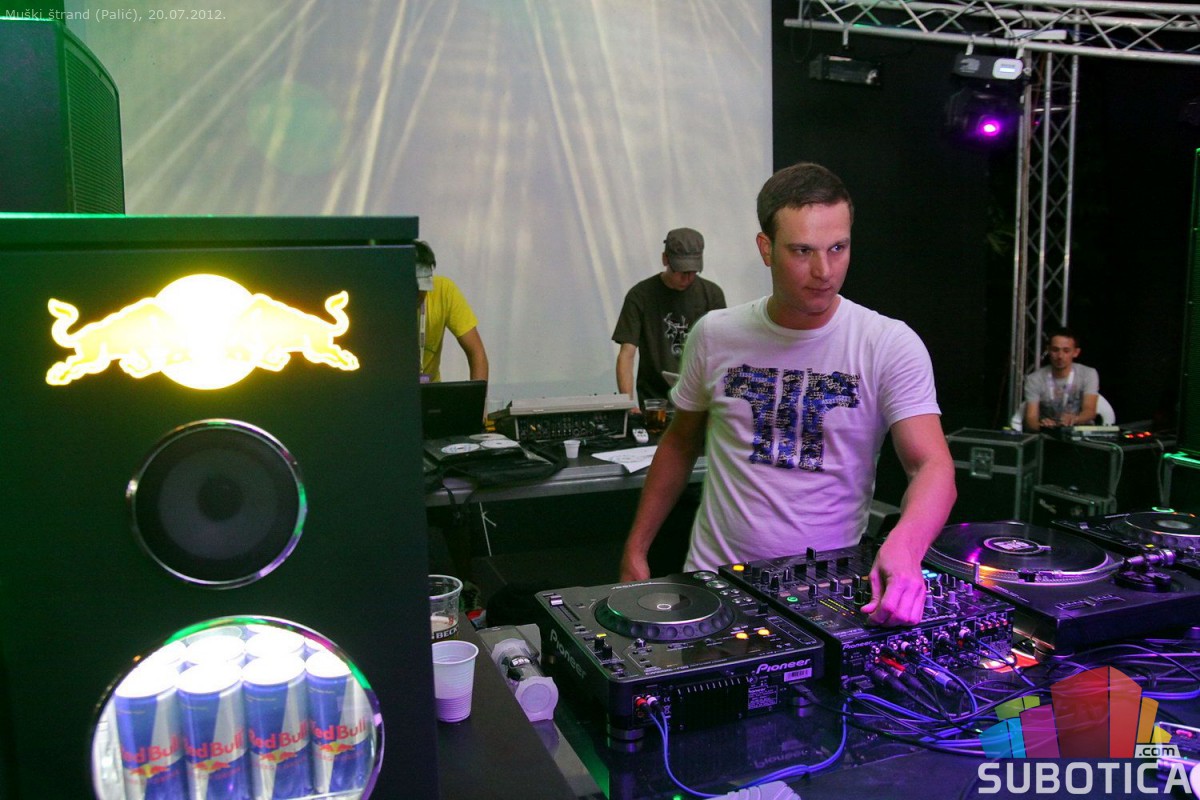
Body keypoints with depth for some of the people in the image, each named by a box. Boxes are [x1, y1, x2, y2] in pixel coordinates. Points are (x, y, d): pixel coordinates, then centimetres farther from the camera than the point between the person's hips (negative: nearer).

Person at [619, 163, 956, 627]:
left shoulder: (891, 345, -7)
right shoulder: (715, 335, 0)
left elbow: (933, 466, -15)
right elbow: (681, 444, 11)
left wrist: (903, 547, -36)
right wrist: (634, 553, 10)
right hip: (717, 577, 1)